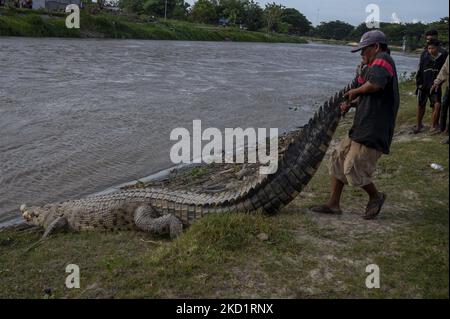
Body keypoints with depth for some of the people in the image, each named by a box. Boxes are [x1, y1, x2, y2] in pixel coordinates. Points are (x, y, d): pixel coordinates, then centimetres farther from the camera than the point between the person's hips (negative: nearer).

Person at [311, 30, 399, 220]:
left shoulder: (383, 60, -12)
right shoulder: (373, 66, 21)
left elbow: (375, 84, -32)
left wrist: (355, 91, -14)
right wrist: (351, 103, 8)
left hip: (372, 131, -11)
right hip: (361, 128, 11)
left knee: (353, 169, -7)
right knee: (338, 159, 9)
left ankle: (375, 197, 18)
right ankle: (333, 204, 15)